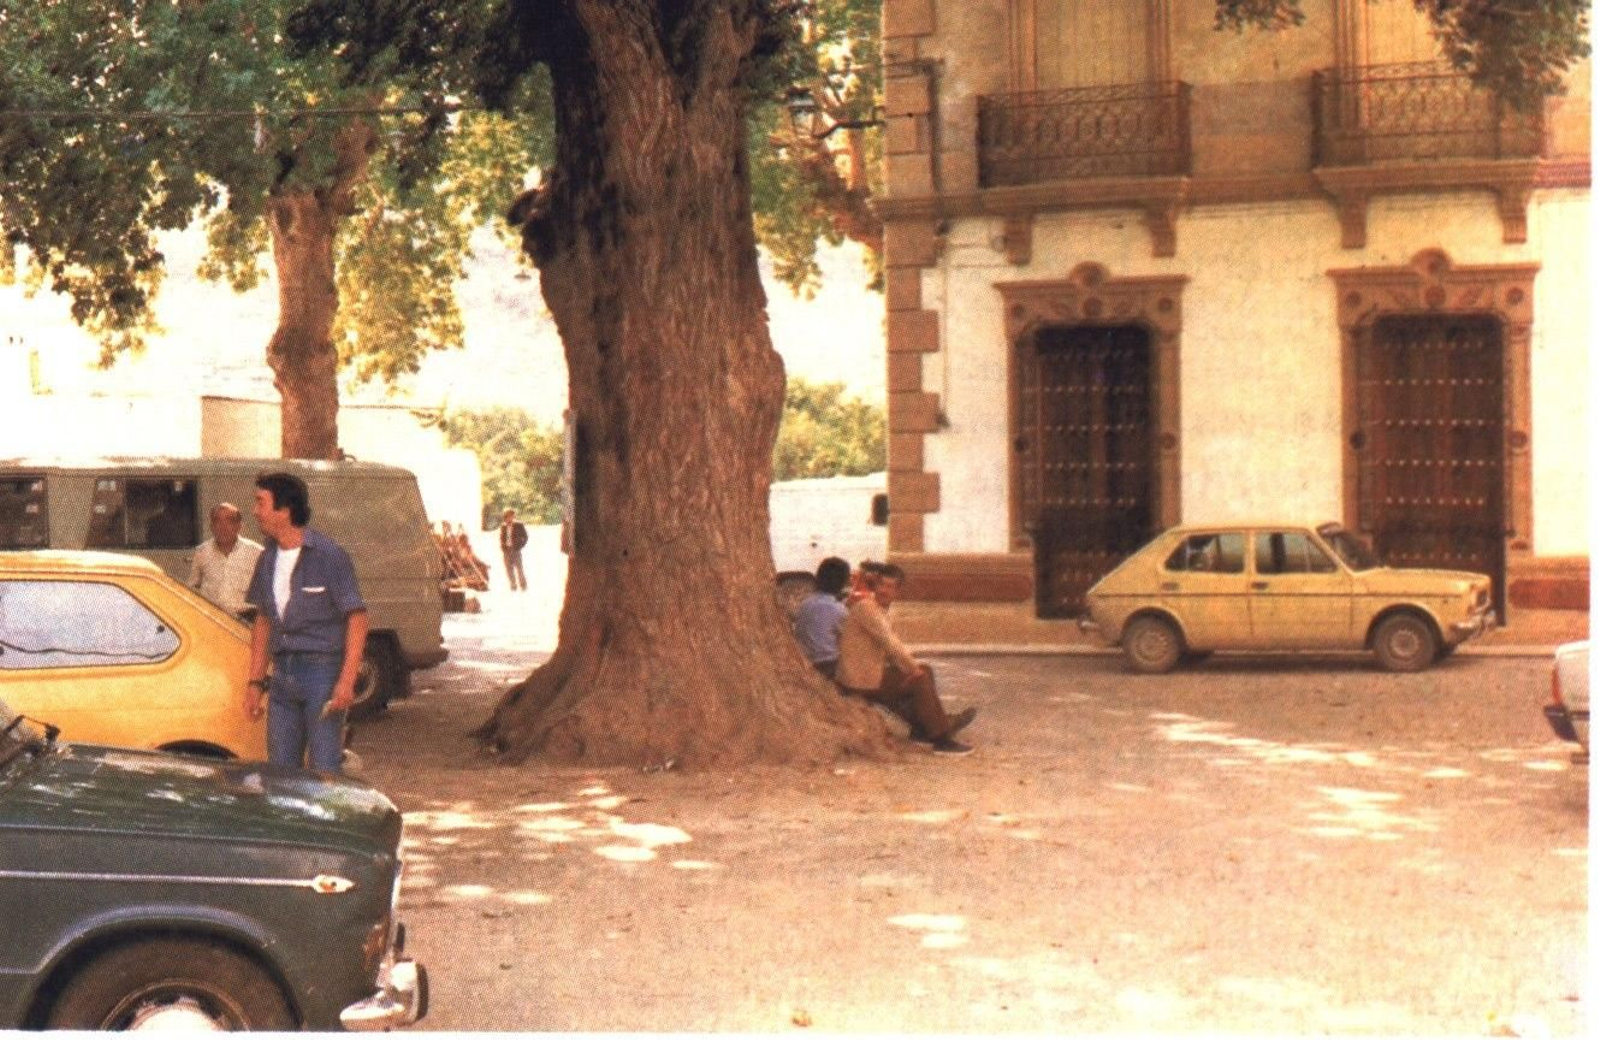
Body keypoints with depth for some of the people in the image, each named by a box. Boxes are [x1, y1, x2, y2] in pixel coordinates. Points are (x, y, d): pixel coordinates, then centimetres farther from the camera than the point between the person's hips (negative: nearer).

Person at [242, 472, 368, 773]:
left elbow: (357, 617, -11)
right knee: (280, 769, 9)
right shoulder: (268, 559, 10)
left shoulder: (329, 555, -10)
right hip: (283, 676, 7)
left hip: (323, 671, -7)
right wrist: (255, 681, 14)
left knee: (324, 770, -6)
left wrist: (347, 680, -18)